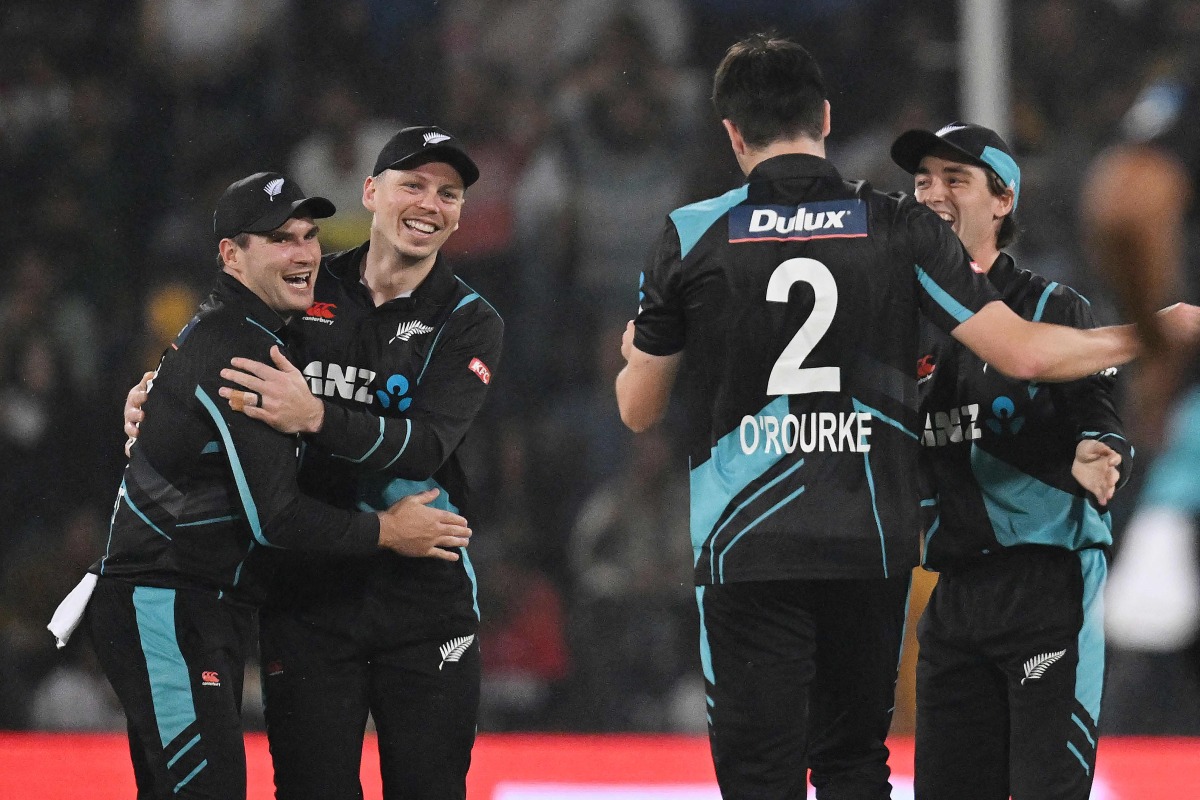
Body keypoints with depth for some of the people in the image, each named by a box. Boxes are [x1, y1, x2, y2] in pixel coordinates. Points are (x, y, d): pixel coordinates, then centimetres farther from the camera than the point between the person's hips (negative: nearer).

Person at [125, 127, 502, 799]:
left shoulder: (470, 323, 0)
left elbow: (428, 445, -17)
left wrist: (315, 417, -30)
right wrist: (153, 394, 3)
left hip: (423, 592, -1)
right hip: (306, 586, 1)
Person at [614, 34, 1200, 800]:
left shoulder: (692, 236, -2)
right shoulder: (902, 228, 0)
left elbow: (639, 410, 6)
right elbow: (1022, 353, -2)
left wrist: (636, 353, 31)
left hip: (747, 547, -2)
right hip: (871, 543, 2)